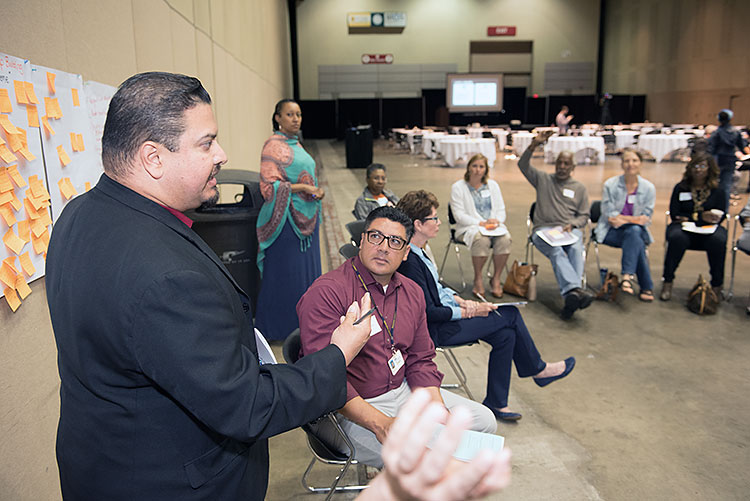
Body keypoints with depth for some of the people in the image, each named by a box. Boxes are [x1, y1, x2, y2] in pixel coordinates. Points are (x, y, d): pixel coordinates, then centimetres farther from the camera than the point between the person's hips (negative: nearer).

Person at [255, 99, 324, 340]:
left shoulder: (296, 144, 15)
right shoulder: (273, 146, -12)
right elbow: (269, 187, -18)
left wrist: (317, 191, 7)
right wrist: (302, 187, -20)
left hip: (305, 217, 9)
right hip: (286, 219, -9)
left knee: (306, 269, 14)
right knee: (286, 272, -1)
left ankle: (303, 324, 26)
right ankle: (280, 327, 13)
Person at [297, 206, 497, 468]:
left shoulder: (412, 293, 7)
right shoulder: (327, 292, -19)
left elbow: (420, 360, 11)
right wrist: (379, 423, -30)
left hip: (403, 392, 8)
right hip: (347, 410, -8)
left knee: (484, 421, 9)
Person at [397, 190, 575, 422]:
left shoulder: (416, 252, 5)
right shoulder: (409, 261, -25)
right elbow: (428, 312, -23)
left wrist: (461, 301, 2)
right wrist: (469, 312, -13)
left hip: (443, 313, 9)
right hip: (435, 329, -9)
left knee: (505, 335, -2)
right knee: (510, 315, -5)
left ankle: (496, 403, 9)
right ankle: (537, 369, 20)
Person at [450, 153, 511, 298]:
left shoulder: (493, 185, 16)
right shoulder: (458, 187, 2)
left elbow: (501, 209, 13)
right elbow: (459, 215, -7)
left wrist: (496, 221, -11)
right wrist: (481, 223, -16)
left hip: (494, 225, 4)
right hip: (469, 227, -3)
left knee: (505, 239, -29)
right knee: (482, 240, -37)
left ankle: (496, 278, -13)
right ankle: (478, 278, -15)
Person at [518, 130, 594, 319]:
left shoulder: (579, 188, 21)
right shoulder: (543, 179, 18)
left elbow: (584, 216, 17)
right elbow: (523, 165, 3)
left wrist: (571, 225, -5)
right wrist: (534, 145, -11)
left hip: (570, 230, 2)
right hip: (543, 230, -1)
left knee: (576, 248, -34)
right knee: (556, 252, -35)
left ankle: (570, 296, -49)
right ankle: (574, 289, -56)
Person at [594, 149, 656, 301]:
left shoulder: (648, 187, 2)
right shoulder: (610, 185, -3)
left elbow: (646, 219, 1)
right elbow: (609, 216, -7)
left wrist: (623, 219, -13)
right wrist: (635, 219, -14)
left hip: (637, 231, 2)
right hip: (610, 232, -2)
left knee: (634, 231, -35)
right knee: (636, 241, -32)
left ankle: (627, 276, -37)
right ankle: (646, 287, -30)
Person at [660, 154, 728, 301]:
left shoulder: (718, 191, 10)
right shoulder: (680, 188, 10)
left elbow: (719, 217, 1)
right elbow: (674, 214, 2)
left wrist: (689, 218, -9)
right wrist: (701, 216, -9)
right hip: (684, 228, 0)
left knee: (718, 240, -33)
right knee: (677, 237, -35)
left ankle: (717, 286, -19)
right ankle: (667, 282, -26)